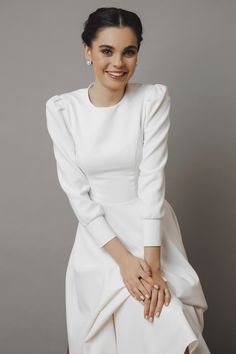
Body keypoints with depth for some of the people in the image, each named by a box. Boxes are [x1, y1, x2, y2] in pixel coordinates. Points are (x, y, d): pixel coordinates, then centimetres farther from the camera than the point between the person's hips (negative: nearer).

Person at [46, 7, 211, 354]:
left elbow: (152, 179, -14)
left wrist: (152, 263, -22)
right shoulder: (61, 108, -6)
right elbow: (76, 191, -7)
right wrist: (122, 257, -16)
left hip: (151, 230, 0)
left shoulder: (154, 98, -7)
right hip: (98, 237, 0)